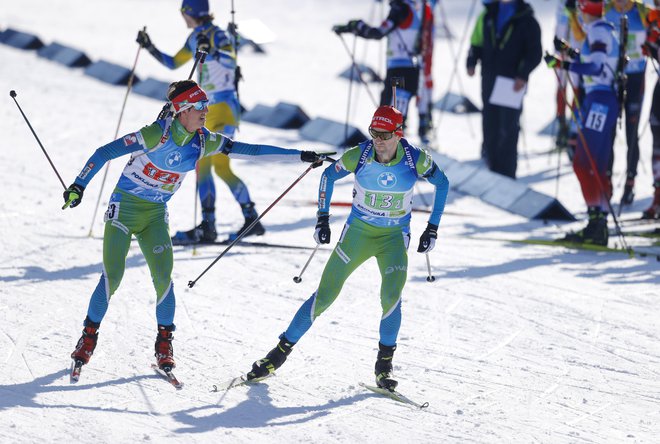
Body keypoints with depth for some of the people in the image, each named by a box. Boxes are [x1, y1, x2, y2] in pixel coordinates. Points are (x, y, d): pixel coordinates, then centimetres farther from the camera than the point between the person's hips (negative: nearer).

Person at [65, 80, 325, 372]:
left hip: (156, 215, 5)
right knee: (112, 276, -12)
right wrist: (79, 186, -23)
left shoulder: (203, 141, -3)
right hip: (125, 206, -5)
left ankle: (164, 342, 7)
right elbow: (105, 153, -18)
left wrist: (300, 156, 1)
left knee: (163, 278, -9)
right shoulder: (156, 135, -21)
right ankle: (89, 336, 5)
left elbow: (250, 150, 1)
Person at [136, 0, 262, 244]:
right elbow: (173, 63, 25)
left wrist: (210, 50, -46)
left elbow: (230, 61, -31)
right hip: (207, 107, 9)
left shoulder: (218, 36, -13)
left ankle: (252, 219, -11)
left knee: (221, 166, -15)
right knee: (202, 166, 6)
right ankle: (207, 226, 9)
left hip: (224, 105, -9)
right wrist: (150, 48, 16)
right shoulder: (195, 38, 13)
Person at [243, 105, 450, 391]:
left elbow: (442, 183, 3)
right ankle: (281, 352, 7)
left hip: (394, 238, 0)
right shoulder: (358, 156, -16)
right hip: (358, 231, 0)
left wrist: (432, 228, 2)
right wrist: (322, 218, 1)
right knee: (325, 295, -5)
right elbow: (328, 176, 3)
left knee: (391, 296, -23)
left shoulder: (416, 160, -16)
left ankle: (385, 363, -3)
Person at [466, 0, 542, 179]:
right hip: (489, 80, 4)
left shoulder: (527, 21, 0)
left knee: (508, 130, -5)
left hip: (513, 82, -4)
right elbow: (477, 42, 18)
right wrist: (472, 62, 0)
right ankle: (493, 169, 16)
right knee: (490, 126, 6)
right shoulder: (488, 15, 13)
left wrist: (523, 75, -16)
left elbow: (535, 53, -2)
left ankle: (507, 175, -1)